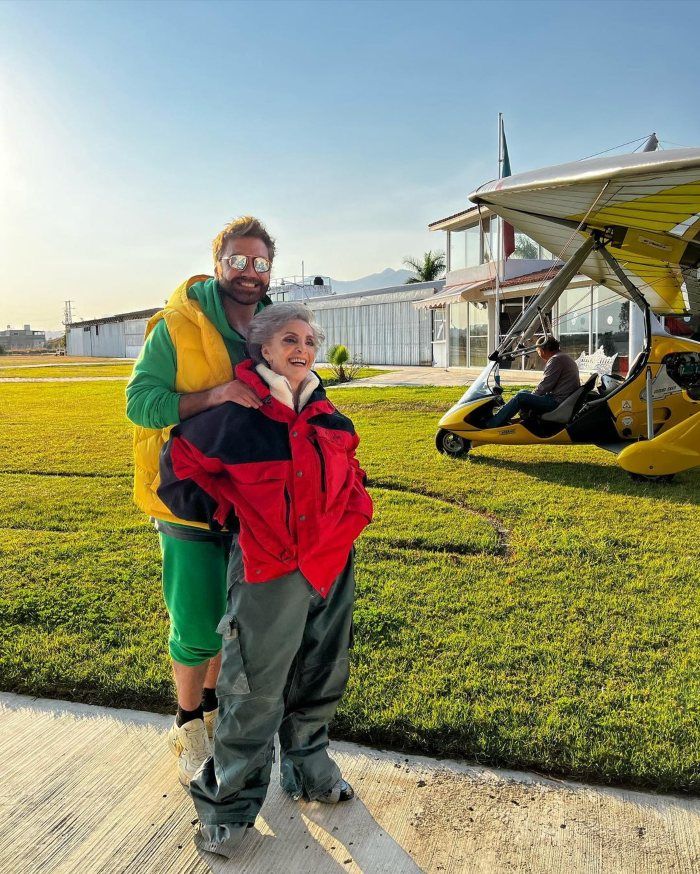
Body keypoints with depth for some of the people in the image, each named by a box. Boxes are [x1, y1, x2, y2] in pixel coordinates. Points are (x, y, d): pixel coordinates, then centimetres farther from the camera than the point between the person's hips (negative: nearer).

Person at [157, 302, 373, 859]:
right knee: (255, 690, 3)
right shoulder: (235, 411, -9)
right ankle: (229, 803, 24)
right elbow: (177, 466, -2)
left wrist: (354, 510, 10)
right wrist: (223, 516, -5)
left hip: (332, 566, 6)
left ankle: (309, 765, 43)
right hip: (267, 570, -6)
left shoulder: (326, 415, 9)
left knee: (321, 675, 19)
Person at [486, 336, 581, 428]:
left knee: (520, 397, -13)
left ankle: (491, 424, -12)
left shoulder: (556, 359, -13)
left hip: (557, 402, -11)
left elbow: (545, 386, -16)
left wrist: (531, 397, -2)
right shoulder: (564, 357, 21)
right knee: (524, 392, 17)